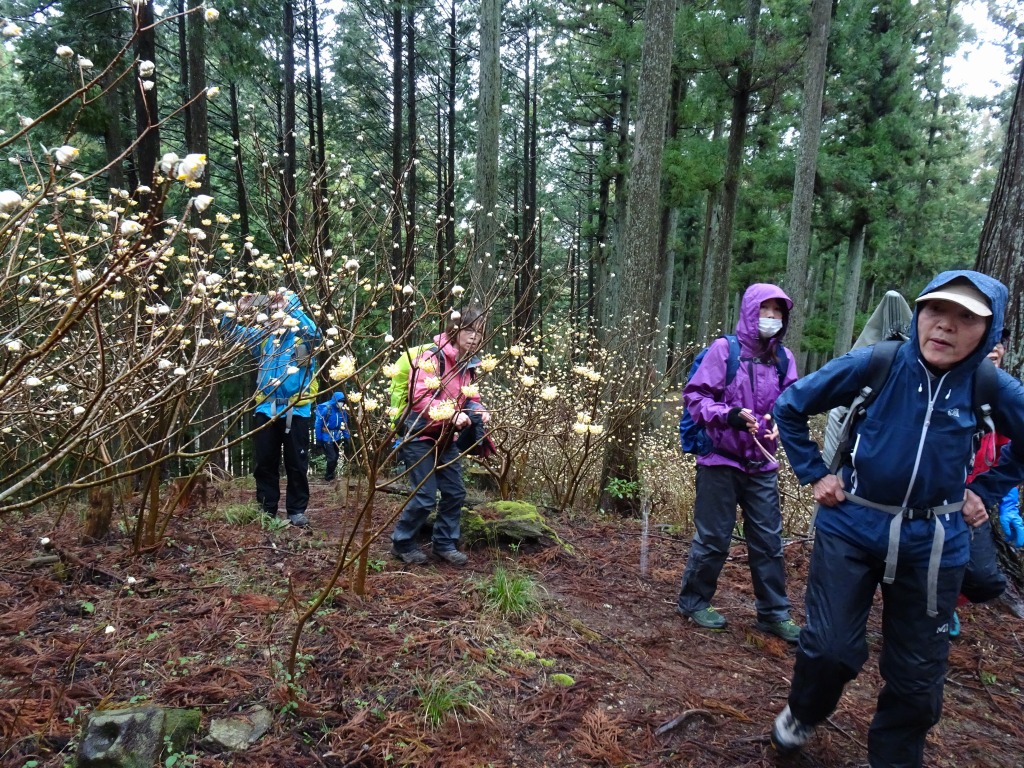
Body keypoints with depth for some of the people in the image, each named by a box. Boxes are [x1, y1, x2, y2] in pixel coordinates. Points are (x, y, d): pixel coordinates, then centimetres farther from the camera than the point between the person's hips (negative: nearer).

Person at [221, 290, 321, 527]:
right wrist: (238, 310, -4)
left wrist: (291, 305, -26)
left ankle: (297, 510, 13)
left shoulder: (304, 336, 0)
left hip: (295, 410, -4)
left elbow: (313, 331, -22)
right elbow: (231, 330, 15)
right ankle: (266, 509, 20)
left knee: (296, 464, 4)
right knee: (264, 463, 9)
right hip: (265, 409, 4)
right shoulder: (263, 336, 13)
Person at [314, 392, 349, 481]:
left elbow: (345, 425, 9)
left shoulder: (343, 411, -1)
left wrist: (346, 438, 5)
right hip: (327, 438, -6)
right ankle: (328, 477, 12)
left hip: (337, 438, 6)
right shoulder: (326, 409, -18)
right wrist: (318, 439, -13)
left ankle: (329, 474, 32)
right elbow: (318, 424, -14)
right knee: (332, 458, -9)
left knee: (335, 457, 12)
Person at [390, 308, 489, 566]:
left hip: (446, 438, 8)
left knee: (455, 492, 8)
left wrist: (478, 410, -10)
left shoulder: (468, 364, 6)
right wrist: (452, 414, -37)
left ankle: (444, 543, 24)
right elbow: (420, 397, -28)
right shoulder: (432, 356, -19)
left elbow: (470, 397, 13)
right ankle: (402, 543, 15)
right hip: (420, 437, -8)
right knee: (425, 496, -6)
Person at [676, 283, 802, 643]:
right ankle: (694, 601, 25)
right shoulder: (723, 350, -9)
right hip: (720, 461, -4)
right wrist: (726, 414, -26)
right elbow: (694, 396, -10)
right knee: (713, 539, 5)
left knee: (768, 540, 10)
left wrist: (780, 422, -7)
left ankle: (774, 612, 25)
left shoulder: (783, 358, 4)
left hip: (763, 465, 5)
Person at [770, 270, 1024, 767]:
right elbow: (790, 407, -1)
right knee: (830, 649, 0)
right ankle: (801, 715, 33)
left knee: (917, 674, 13)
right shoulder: (874, 365, -12)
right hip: (851, 527, -2)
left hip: (933, 544, 2)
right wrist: (814, 474, -2)